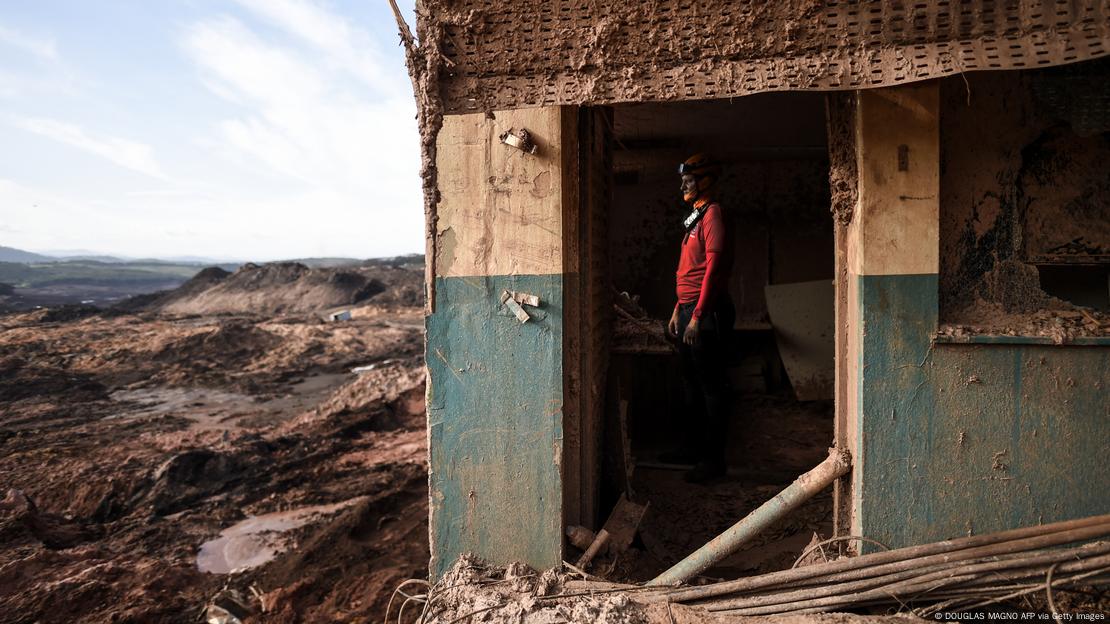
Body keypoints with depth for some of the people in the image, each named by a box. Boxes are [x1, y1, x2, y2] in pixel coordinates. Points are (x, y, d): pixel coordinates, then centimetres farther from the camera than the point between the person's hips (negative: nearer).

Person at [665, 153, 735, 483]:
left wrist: (697, 316, -22)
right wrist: (678, 310, 20)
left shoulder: (713, 213, -11)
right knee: (693, 384, 17)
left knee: (712, 386, -3)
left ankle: (714, 458, 6)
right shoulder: (695, 216, 19)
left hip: (706, 313, -10)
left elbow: (714, 266, -19)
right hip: (689, 310, 10)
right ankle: (695, 446, 30)